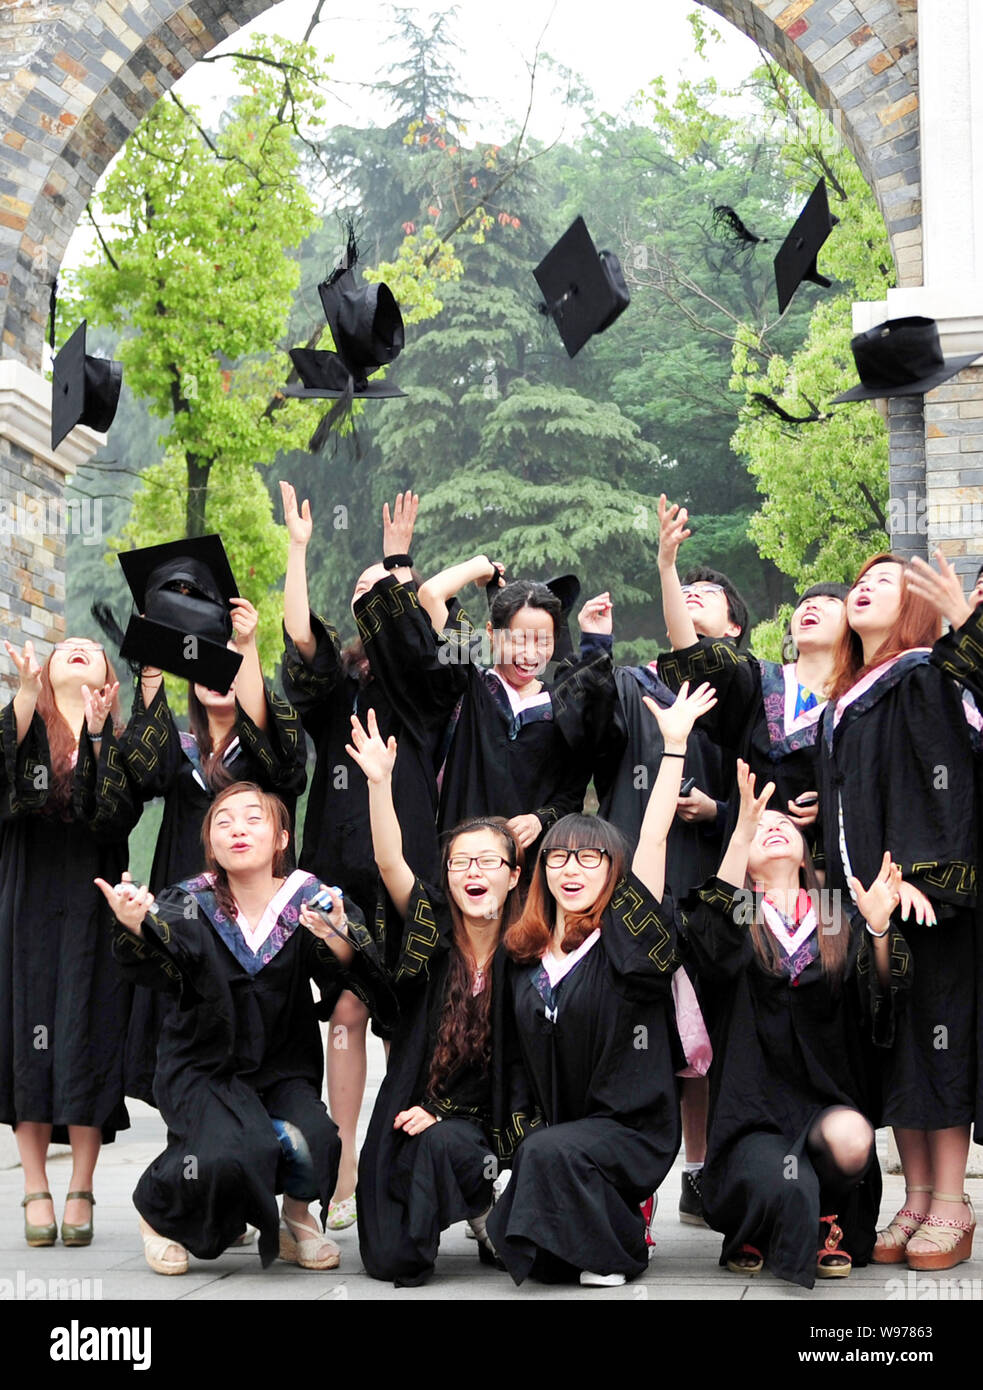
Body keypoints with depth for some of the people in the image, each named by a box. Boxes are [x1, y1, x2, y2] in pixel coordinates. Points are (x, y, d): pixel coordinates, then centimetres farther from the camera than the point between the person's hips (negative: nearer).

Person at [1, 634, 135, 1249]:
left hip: (93, 910, 0)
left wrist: (98, 740, -15)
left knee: (88, 1037, -2)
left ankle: (81, 1191, 6)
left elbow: (117, 819, -8)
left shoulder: (120, 738, 8)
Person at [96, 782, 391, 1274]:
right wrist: (136, 928, -44)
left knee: (315, 1142, -27)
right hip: (203, 1064, -1)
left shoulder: (306, 898, -1)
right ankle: (158, 1210, 5)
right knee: (226, 1155, -29)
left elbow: (344, 972, -14)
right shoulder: (187, 905, -4)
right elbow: (158, 968, -22)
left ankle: (298, 1214, 9)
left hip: (282, 1067, 2)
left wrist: (336, 937, -37)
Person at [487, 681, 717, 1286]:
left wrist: (675, 742, -18)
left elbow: (653, 838, -15)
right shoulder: (525, 952, 8)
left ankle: (615, 1248, -6)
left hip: (631, 1126, -5)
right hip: (557, 1126, 5)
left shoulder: (627, 935, -7)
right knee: (507, 1236, -9)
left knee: (550, 1152, -31)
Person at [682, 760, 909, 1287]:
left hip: (827, 1100, 2)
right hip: (753, 1108, -2)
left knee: (850, 1141, -32)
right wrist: (743, 827, -24)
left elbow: (881, 1007, 1)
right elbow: (710, 937, -18)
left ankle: (830, 1221, 3)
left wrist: (879, 929, -17)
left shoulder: (838, 924, 13)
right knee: (782, 1188, -31)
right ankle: (752, 1234, 8)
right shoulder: (738, 919, 7)